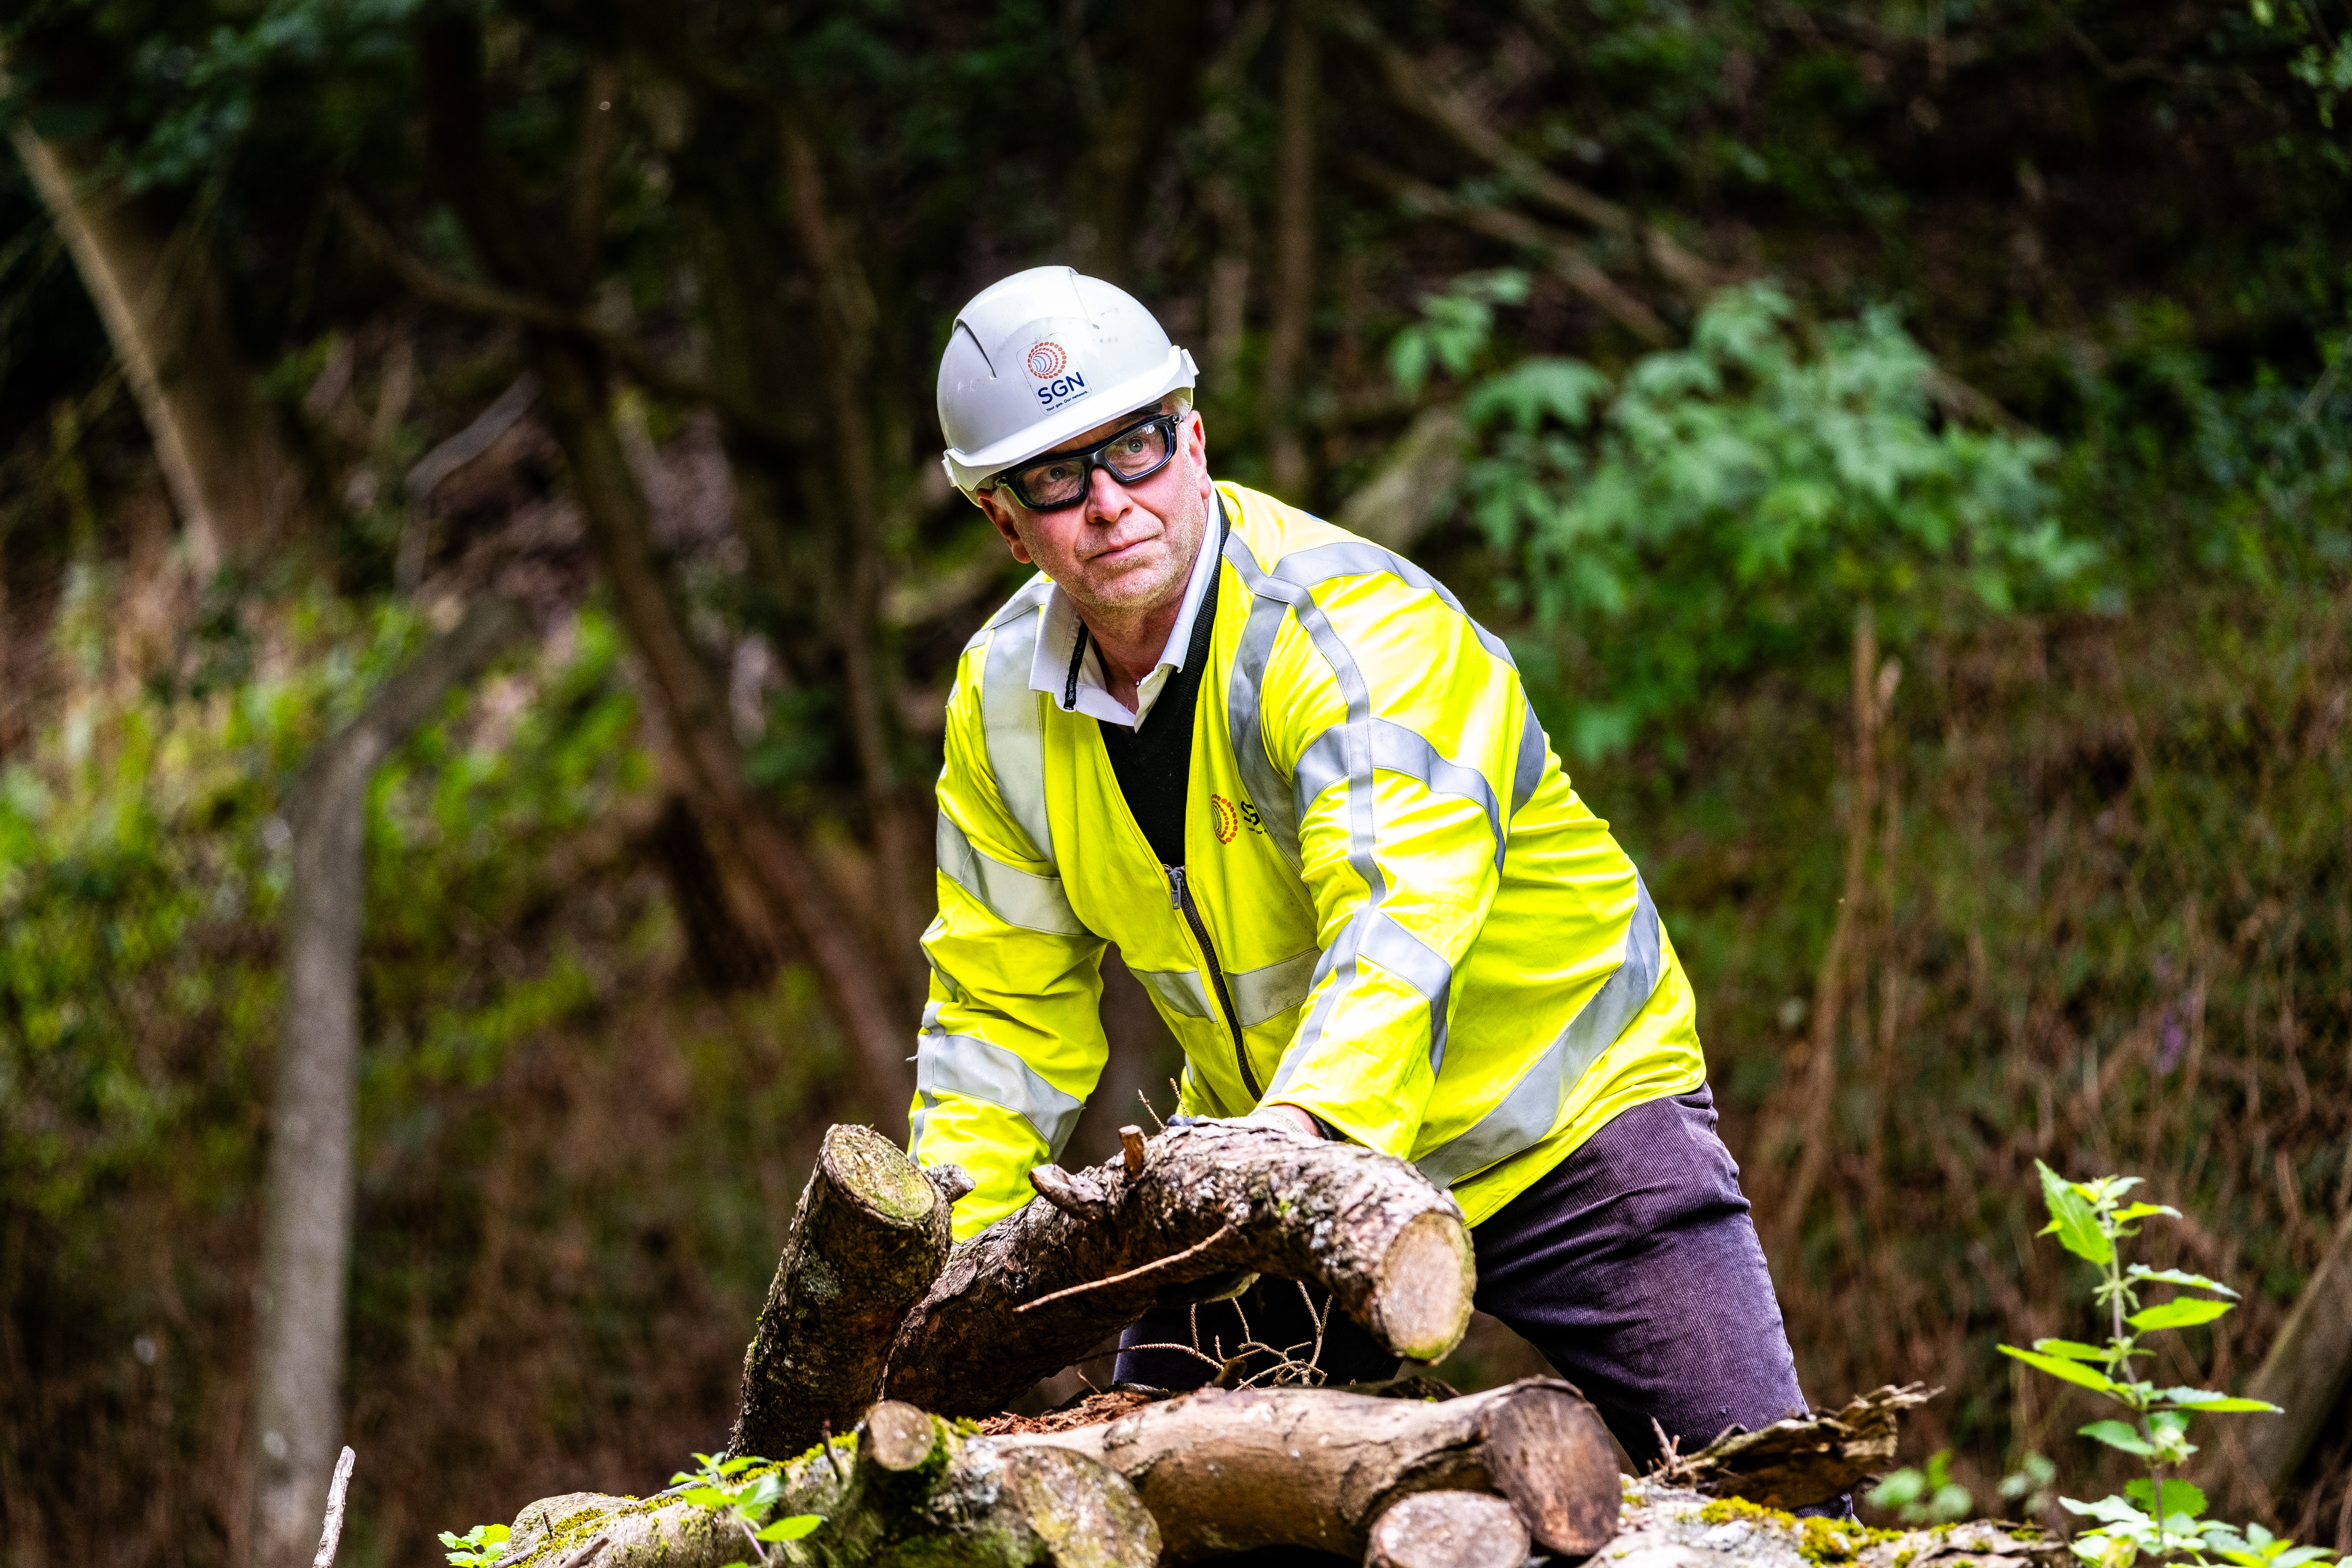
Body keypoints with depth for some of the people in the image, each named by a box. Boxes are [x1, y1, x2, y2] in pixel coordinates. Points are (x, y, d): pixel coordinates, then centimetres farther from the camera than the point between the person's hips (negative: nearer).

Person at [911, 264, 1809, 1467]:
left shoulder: (1354, 632, -26)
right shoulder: (1004, 701, -5)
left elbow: (1402, 914, -42)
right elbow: (1003, 1007, 3)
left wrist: (1311, 1124, -60)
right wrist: (944, 1256, -9)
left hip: (1555, 1116, -5)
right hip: (1276, 1149, 5)